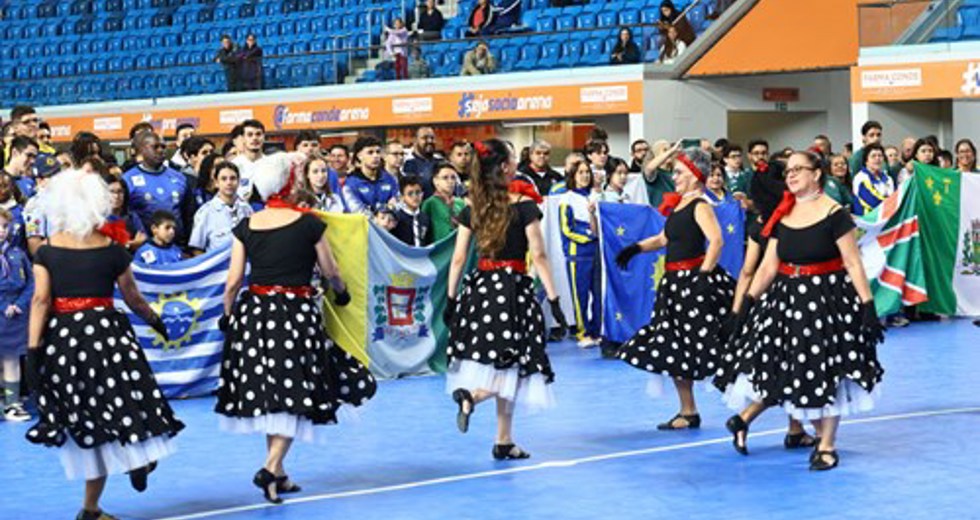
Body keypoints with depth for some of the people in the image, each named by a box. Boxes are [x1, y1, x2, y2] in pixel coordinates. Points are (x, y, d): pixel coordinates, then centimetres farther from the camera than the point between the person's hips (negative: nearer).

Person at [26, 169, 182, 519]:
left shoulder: (47, 252, 0)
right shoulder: (113, 251, -1)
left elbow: (40, 300, -7)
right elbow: (133, 298, 7)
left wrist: (33, 349, -7)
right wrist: (155, 320, 25)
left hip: (62, 335, 2)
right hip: (106, 331, -2)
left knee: (80, 414, 9)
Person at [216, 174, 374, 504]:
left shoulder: (246, 226, 2)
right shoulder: (309, 223, -5)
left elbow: (233, 281, 2)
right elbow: (330, 272, 4)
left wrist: (228, 314, 18)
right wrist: (341, 292, 25)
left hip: (254, 310, 4)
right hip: (297, 312, -4)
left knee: (266, 394, 14)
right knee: (294, 394, 1)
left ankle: (278, 475, 21)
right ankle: (271, 468, -14)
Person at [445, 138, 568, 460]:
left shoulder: (472, 209, 4)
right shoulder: (523, 206, -8)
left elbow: (458, 259, 5)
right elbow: (538, 257, -8)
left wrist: (451, 300, 11)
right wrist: (554, 300, -5)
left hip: (480, 286, 5)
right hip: (513, 286, -5)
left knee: (501, 364, 10)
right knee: (511, 363, 1)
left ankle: (505, 442, 9)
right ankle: (471, 395, -26)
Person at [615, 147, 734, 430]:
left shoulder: (700, 205, -12)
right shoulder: (678, 204, 15)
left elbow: (716, 240, -24)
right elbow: (664, 238, 24)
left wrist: (704, 274, -28)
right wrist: (636, 248, 12)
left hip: (694, 281, -10)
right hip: (674, 283, 10)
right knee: (673, 349, 11)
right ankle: (688, 412, 18)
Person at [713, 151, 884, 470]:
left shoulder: (834, 214, -9)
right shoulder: (782, 217, 7)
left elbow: (853, 264, -10)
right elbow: (768, 266, 9)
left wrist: (867, 306, -15)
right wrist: (747, 302, 4)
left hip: (827, 298, -4)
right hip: (787, 297, 4)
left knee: (827, 374, 0)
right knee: (776, 368, 7)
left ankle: (827, 447, 10)